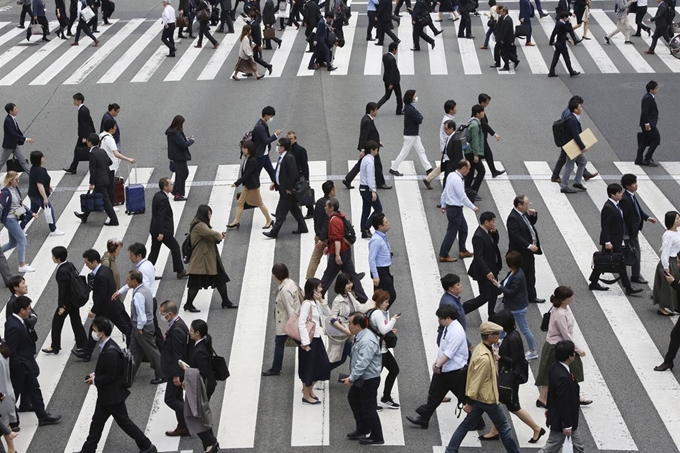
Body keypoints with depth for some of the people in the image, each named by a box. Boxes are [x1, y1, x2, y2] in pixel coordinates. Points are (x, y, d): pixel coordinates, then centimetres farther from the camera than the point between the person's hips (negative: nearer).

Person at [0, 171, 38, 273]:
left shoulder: (16, 189, 7)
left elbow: (21, 204, 16)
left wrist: (31, 213, 15)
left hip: (15, 219, 9)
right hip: (9, 219, -9)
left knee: (13, 243, 15)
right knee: (22, 240, -6)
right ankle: (22, 266, 2)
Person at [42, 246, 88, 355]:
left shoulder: (62, 272, -25)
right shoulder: (70, 264, -1)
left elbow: (62, 289, -23)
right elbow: (77, 276, 9)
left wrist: (61, 306, -16)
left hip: (67, 301, -8)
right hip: (75, 299, 8)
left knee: (57, 322, 7)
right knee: (76, 321, 16)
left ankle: (55, 347, 17)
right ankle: (82, 344, 22)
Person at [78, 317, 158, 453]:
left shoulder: (110, 351, -29)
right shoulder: (107, 346, 3)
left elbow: (111, 376, -26)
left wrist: (95, 380, -14)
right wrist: (95, 375, 4)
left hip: (113, 395, -10)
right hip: (106, 394, 10)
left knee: (124, 422, 4)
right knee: (97, 422, 16)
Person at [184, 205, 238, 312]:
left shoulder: (202, 225, 16)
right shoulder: (199, 226, -18)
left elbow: (211, 238, 17)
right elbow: (211, 234, -31)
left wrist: (219, 236, -2)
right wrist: (220, 236, -10)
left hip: (210, 259, 11)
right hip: (200, 260, -11)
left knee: (221, 280, 13)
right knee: (196, 283, -1)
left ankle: (226, 302, 23)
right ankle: (188, 305, 11)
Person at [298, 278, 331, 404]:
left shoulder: (315, 302, 8)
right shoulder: (307, 304, -20)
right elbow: (301, 323, -23)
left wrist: (321, 301, -1)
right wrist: (305, 343, -24)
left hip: (317, 338, 9)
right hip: (309, 340, -9)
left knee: (324, 365, 15)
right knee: (309, 367, 3)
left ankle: (309, 388, 34)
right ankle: (306, 396, 17)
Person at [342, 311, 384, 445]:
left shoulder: (367, 342, -30)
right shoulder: (359, 336, 2)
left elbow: (362, 364, -32)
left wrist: (351, 379, -25)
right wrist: (352, 377, 9)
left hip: (369, 379, -11)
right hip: (361, 377, 11)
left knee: (368, 408, 0)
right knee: (353, 398, 25)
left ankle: (377, 437, 15)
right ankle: (362, 429, 39)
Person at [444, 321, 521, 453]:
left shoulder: (481, 348, 1)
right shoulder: (484, 358, -30)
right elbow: (476, 381, -25)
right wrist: (469, 403, -20)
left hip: (479, 397, 9)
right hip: (487, 398, -9)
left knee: (467, 424, 15)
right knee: (503, 427, 8)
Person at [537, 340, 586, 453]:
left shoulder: (555, 367, -5)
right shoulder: (563, 377, -34)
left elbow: (551, 390, 10)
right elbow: (563, 403, -28)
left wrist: (549, 408, 24)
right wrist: (566, 426, -20)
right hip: (561, 420, -10)